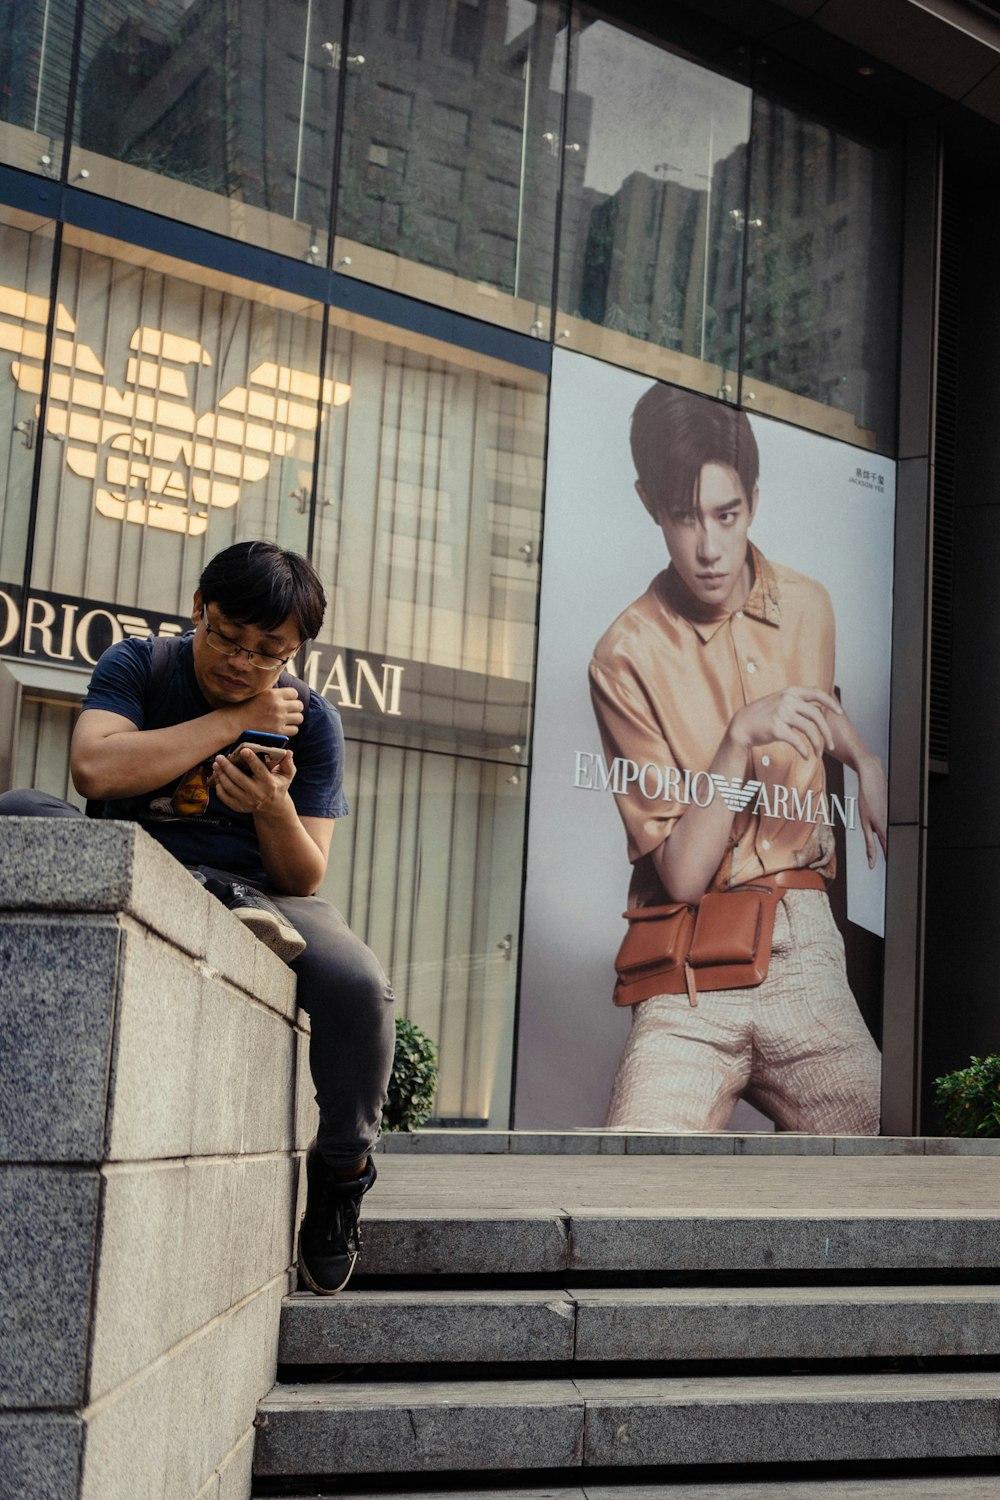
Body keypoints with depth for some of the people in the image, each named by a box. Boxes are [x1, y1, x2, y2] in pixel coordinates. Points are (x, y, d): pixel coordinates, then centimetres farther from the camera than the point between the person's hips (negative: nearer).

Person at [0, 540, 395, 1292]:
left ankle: (342, 1166, -3)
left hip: (256, 890, 0)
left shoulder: (311, 720, 2)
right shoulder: (137, 666, 1)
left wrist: (276, 812, -26)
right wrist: (236, 721, -16)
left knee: (358, 984, -30)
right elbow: (95, 769, -21)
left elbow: (305, 881, -3)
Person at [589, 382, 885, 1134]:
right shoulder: (628, 656, -6)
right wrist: (741, 739, -20)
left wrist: (867, 763, 17)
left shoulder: (810, 606, 8)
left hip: (806, 963, 4)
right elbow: (682, 874, -10)